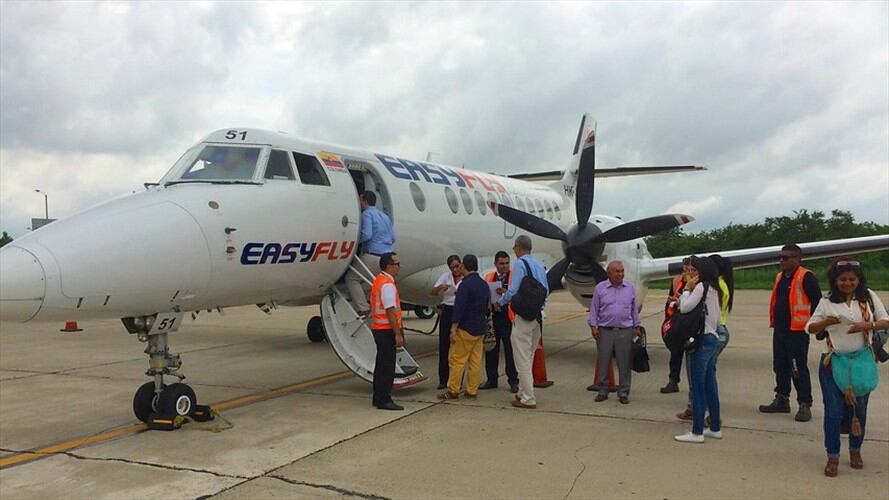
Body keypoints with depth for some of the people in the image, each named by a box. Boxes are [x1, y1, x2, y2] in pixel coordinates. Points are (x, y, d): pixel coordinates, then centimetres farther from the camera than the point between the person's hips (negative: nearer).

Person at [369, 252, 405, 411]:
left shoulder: (379, 281, 14)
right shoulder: (388, 285, -18)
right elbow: (390, 311, -22)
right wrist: (398, 334, -20)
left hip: (378, 328, 10)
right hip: (386, 330, -10)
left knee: (381, 364, 16)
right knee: (387, 365, -4)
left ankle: (378, 397, 25)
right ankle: (384, 400, 1)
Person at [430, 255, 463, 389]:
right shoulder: (445, 276, 7)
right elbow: (433, 292, 4)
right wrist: (440, 287, -15)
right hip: (447, 311, 3)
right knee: (444, 345, 4)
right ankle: (443, 380, 13)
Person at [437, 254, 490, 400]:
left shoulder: (465, 284, -16)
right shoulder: (484, 284, 9)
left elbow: (459, 307, -19)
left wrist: (453, 329, -17)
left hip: (466, 328, -7)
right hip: (481, 329, 8)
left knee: (456, 360, 1)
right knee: (476, 361, 9)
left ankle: (453, 391, 4)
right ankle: (472, 391, 13)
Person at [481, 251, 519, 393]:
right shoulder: (488, 277, 14)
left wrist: (506, 293, -24)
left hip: (508, 318, -4)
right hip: (492, 317, 4)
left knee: (510, 350, -1)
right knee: (491, 350, 9)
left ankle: (513, 380, 10)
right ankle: (492, 379, 21)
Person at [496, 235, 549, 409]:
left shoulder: (520, 264, -11)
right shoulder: (539, 266, 12)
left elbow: (513, 290, -15)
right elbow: (546, 290, 14)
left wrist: (500, 302, 1)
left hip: (523, 315, -8)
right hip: (538, 315, 8)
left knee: (522, 359, -1)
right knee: (528, 357, 18)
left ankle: (528, 399, 1)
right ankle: (523, 392, 26)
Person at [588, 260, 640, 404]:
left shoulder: (630, 288, 8)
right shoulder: (600, 288, 3)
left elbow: (634, 309, 13)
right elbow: (594, 309, 5)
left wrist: (637, 327, 12)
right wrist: (593, 326, -2)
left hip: (625, 331, 1)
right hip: (605, 331, -1)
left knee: (624, 365, 4)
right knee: (603, 363, 4)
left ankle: (623, 393, 15)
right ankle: (602, 391, 15)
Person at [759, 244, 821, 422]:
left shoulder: (806, 277, -11)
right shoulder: (780, 277, 15)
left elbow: (817, 301, -13)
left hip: (797, 332, -8)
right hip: (779, 330, 8)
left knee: (799, 370, -3)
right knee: (780, 367, 13)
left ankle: (805, 405, 6)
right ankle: (781, 400, 24)